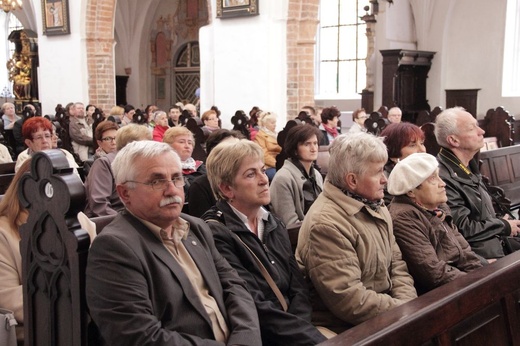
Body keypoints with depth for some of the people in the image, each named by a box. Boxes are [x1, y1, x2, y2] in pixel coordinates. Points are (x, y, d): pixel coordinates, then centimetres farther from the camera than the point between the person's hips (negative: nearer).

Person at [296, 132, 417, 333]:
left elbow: (396, 263, 10)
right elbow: (349, 301, -24)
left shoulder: (375, 207, 8)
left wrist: (407, 304, -6)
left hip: (384, 313, 8)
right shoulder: (326, 225, -22)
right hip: (348, 331, -8)